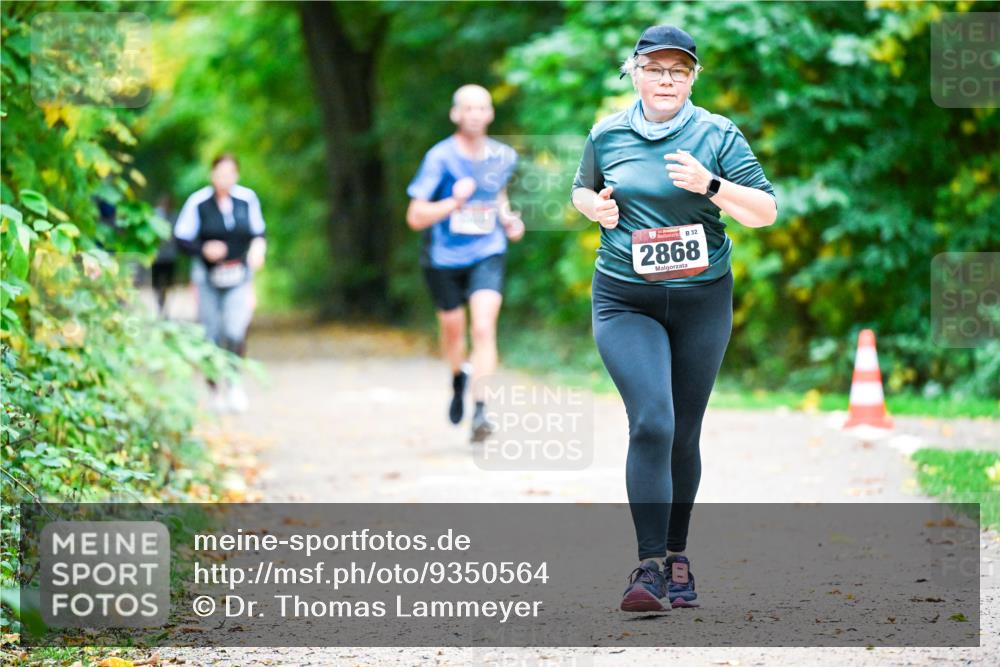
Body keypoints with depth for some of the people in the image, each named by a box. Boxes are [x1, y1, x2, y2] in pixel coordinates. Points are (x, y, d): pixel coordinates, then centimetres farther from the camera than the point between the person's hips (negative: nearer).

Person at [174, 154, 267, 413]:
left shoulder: (248, 199, 0)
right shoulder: (198, 202, -7)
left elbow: (258, 232, 13)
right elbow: (181, 238, -4)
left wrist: (259, 246, -8)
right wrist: (203, 249, -20)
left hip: (239, 277, 1)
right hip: (208, 278, -1)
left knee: (235, 332, -17)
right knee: (211, 337, 2)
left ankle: (235, 383, 3)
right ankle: (216, 390, 20)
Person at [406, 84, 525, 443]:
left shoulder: (503, 156, -2)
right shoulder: (440, 157, -14)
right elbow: (415, 218, -15)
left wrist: (508, 218, 2)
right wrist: (454, 202, -30)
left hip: (487, 255, 1)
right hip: (444, 258, -1)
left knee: (484, 328, -18)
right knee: (453, 330, 16)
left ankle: (480, 410, -19)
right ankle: (458, 378, 49)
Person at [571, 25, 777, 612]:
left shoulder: (716, 134, -2)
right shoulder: (607, 135, 4)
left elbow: (766, 211, -5)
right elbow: (582, 189, 23)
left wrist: (710, 185, -20)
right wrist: (595, 207, 0)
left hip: (701, 299, 1)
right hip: (625, 300, -1)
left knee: (684, 434, 8)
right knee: (651, 423, -18)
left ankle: (677, 556, 26)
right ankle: (649, 567, -19)